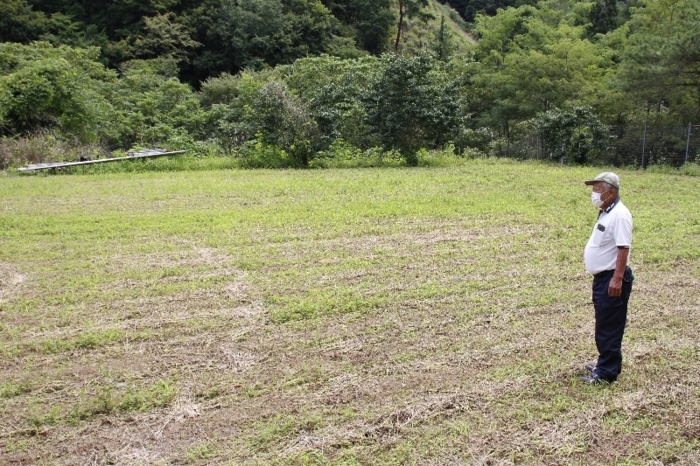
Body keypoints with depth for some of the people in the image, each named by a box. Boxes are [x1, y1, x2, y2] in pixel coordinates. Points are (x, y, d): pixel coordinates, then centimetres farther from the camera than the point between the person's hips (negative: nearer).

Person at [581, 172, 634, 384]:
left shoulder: (619, 215, -18)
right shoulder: (606, 213, 13)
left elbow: (623, 248, -24)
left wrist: (617, 279, -28)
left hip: (612, 279, -10)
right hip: (602, 277, 10)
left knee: (609, 326, -3)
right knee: (603, 325, 19)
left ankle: (607, 372, 4)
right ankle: (605, 363, 31)